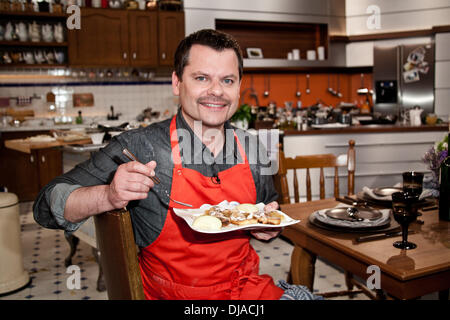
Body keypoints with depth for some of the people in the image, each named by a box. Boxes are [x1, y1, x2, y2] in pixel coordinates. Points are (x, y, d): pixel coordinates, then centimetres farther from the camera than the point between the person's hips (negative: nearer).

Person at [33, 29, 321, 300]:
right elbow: (47, 206, -12)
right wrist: (108, 197, -31)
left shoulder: (252, 150, -2)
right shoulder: (139, 147, -15)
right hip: (173, 294, -2)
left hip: (249, 289, 2)